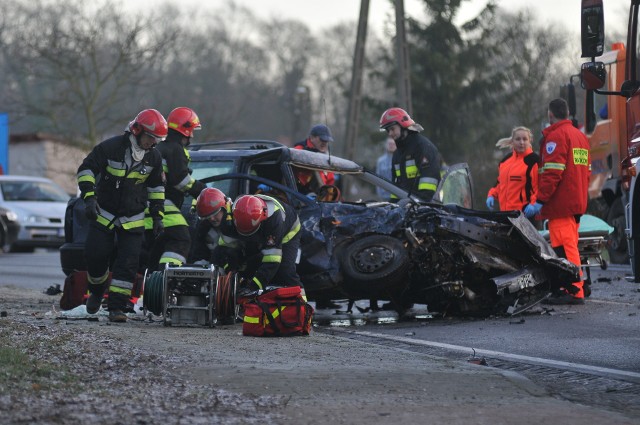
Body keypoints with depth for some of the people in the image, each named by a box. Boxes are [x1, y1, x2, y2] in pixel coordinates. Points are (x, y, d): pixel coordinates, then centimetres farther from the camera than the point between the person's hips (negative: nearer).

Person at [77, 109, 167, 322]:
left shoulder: (154, 157, 1)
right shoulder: (111, 148, -14)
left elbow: (156, 187, 15)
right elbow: (86, 169, -9)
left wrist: (157, 215, 11)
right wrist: (89, 197, -21)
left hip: (133, 219, 2)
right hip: (104, 213, -2)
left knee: (127, 264, -9)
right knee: (96, 257, -2)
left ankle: (117, 306, -6)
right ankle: (97, 291, 28)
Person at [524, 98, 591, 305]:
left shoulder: (556, 136, -10)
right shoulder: (580, 135, 19)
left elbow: (552, 172, -19)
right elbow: (586, 171, 21)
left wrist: (540, 201, -19)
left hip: (560, 203, -10)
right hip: (577, 202, 10)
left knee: (564, 248, -10)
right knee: (569, 247, 14)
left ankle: (574, 291, -15)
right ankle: (574, 290, 15)